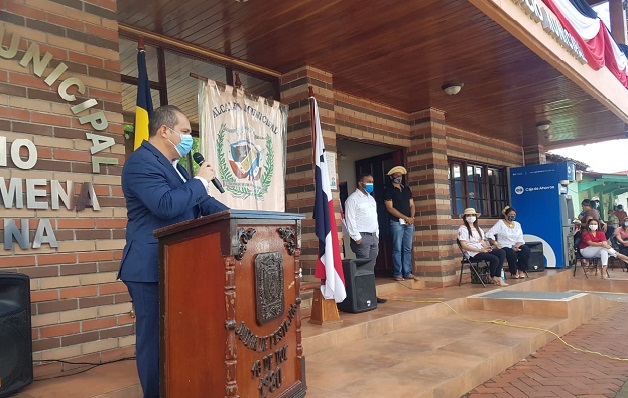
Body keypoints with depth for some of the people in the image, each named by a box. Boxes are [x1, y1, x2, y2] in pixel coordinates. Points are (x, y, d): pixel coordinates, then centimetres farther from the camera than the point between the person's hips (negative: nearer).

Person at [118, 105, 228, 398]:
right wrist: (200, 180, -14)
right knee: (155, 338, 0)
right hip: (151, 268, -10)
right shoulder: (141, 162, -14)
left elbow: (200, 202, 19)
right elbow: (166, 205, -27)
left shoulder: (173, 165, 16)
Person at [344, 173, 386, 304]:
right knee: (364, 268, -9)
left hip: (374, 236, 7)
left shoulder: (371, 199, 20)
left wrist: (377, 235, 15)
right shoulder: (353, 199, -5)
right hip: (362, 237, -7)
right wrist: (357, 237, -16)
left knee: (371, 267, 7)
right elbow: (350, 219, -11)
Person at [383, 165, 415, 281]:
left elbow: (412, 205, 17)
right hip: (396, 222, -5)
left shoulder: (407, 189, 18)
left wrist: (412, 217, -3)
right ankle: (398, 273, 0)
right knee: (397, 249, -4)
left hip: (409, 223, 5)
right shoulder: (388, 190, 0)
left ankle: (408, 272, 9)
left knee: (408, 249, 5)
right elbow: (390, 208, -8)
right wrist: (406, 218, -11)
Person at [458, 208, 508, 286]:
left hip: (482, 250, 8)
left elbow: (483, 242, 17)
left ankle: (498, 277, -17)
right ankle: (492, 277, 1)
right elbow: (464, 245, -11)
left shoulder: (478, 229, 24)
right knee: (495, 259, -25)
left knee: (502, 252, -16)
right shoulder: (462, 229, -1)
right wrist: (479, 250, -19)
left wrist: (487, 247, -8)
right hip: (472, 253, -8)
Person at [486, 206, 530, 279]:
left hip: (516, 246, 5)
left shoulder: (517, 224, 15)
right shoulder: (500, 223, 0)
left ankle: (521, 271, -18)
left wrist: (517, 246, -12)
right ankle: (514, 272, -12)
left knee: (526, 249, -27)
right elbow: (489, 234, -11)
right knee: (512, 254, -36)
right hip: (505, 247, -4)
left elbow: (520, 239, 9)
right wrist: (497, 245, -18)